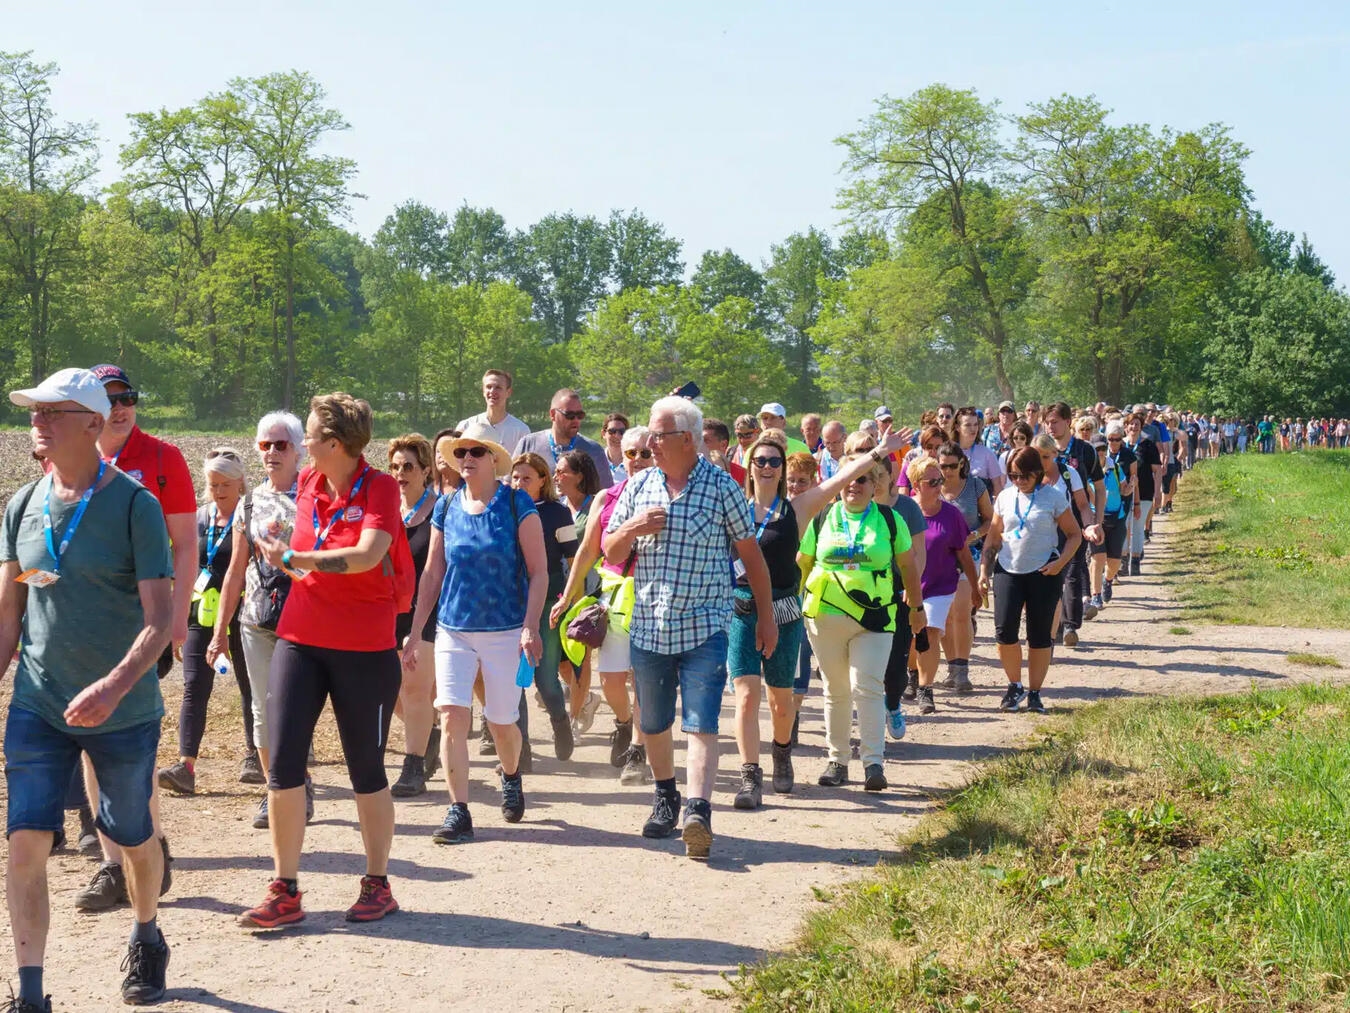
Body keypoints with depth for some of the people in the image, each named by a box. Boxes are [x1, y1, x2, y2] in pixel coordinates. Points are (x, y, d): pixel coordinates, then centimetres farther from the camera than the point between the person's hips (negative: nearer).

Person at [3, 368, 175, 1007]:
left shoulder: (133, 505, -11)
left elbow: (160, 618, -16)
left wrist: (113, 687, -30)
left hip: (124, 711, -3)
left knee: (132, 839, 13)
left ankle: (146, 938, 41)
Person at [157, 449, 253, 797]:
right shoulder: (197, 519, 10)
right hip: (201, 615, 4)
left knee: (250, 686, 10)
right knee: (194, 688, -7)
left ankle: (255, 754, 26)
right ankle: (186, 766, -13)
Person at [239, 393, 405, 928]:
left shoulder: (380, 488, -10)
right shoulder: (307, 483, 7)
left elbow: (367, 556, -25)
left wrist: (292, 558, -23)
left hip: (365, 649, -5)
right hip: (300, 639, 5)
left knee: (366, 769, 6)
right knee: (283, 761, -2)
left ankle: (377, 885, 21)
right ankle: (284, 892, 6)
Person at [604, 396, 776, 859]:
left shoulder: (721, 487, -3)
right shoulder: (639, 487, 7)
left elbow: (751, 554, 3)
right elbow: (610, 552, 11)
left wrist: (766, 616, 4)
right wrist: (632, 529, -11)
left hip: (704, 627, -4)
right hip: (648, 626, 4)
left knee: (701, 724, -15)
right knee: (654, 725, 15)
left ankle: (698, 811, -22)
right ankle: (666, 798, 35)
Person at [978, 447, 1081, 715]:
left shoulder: (1053, 497, -2)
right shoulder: (1005, 498, 7)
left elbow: (1074, 535, 3)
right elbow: (993, 538, 13)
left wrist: (1060, 562, -12)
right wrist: (984, 570, 4)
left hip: (1043, 573, -2)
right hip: (1008, 571, 2)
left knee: (1040, 636, 2)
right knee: (1004, 630, -10)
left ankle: (1034, 693, 16)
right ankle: (1014, 685, 11)